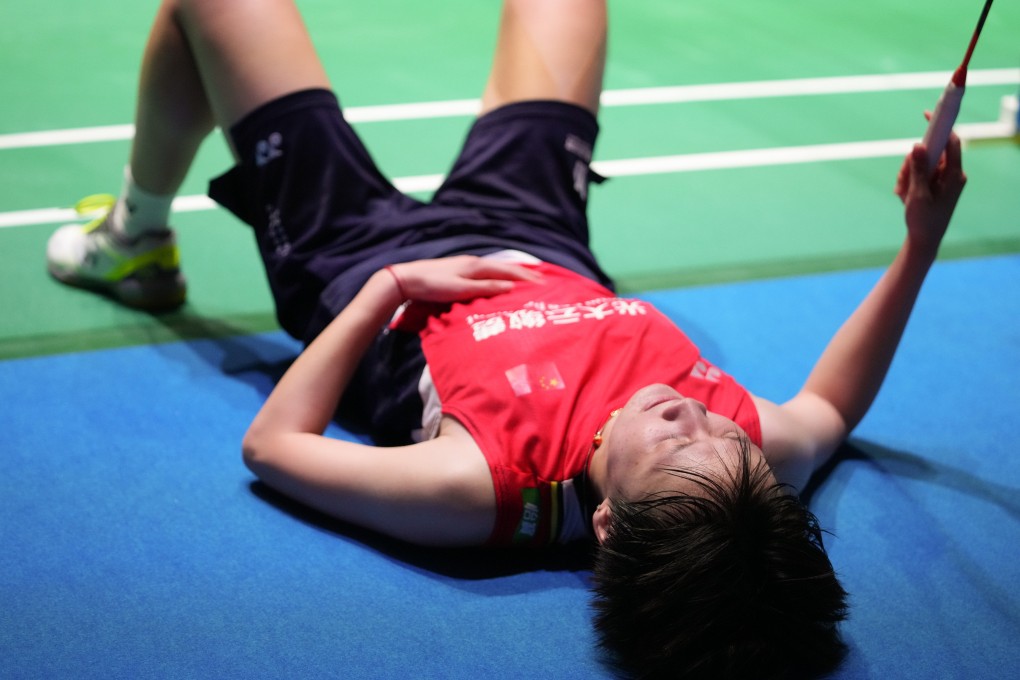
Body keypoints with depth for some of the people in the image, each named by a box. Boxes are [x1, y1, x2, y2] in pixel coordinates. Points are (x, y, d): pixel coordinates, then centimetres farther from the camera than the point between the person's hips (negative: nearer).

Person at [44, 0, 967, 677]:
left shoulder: (485, 489, -47)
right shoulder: (763, 452, -35)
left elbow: (271, 444, -31)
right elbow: (831, 405, -9)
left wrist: (388, 283, -28)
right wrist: (920, 244, -20)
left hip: (359, 259, -4)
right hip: (540, 240, 5)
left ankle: (136, 245, 38)